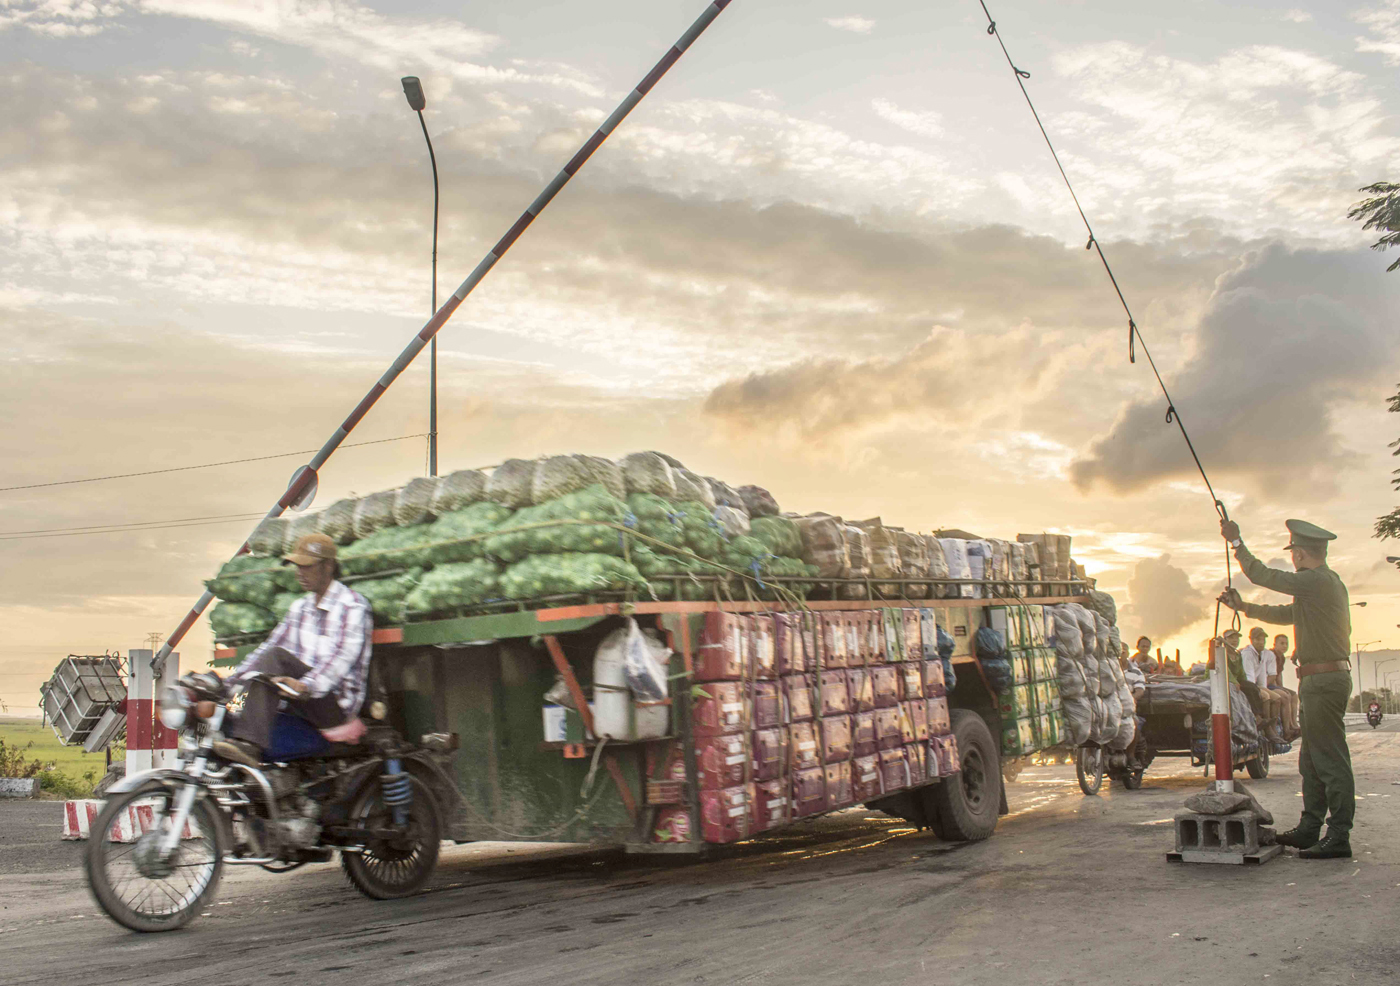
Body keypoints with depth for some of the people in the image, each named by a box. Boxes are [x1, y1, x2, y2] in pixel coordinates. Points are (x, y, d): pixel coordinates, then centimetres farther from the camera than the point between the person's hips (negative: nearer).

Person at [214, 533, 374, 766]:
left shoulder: (353, 606, -5)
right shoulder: (300, 607, 20)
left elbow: (344, 656, -19)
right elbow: (269, 644, 15)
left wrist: (306, 686, -35)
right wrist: (231, 680, 2)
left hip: (336, 703, -7)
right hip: (303, 704, 7)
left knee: (275, 657, -26)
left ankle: (249, 744, -39)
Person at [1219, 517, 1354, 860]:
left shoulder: (1318, 581, -14)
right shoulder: (1327, 582, 17)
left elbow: (1263, 575, -12)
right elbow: (1288, 614, 26)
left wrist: (1235, 541, -1)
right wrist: (1243, 607, 30)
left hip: (1324, 680, -10)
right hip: (1321, 680, 10)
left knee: (1330, 760, -8)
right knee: (1312, 760, 15)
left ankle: (1339, 837, -6)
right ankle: (1309, 829, 22)